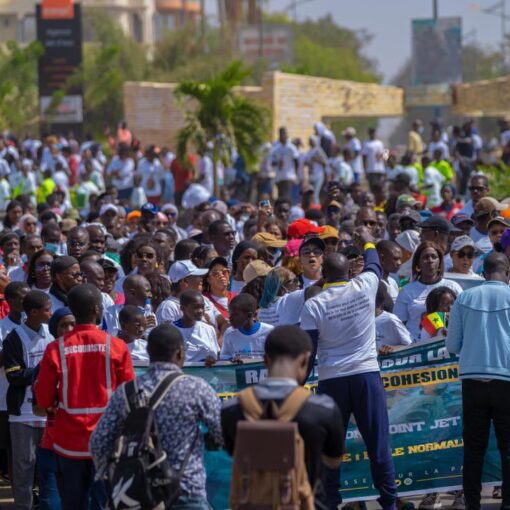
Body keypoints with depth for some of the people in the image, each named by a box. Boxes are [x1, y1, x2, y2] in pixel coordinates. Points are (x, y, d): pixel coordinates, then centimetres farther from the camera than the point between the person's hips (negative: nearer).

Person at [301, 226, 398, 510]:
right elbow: (375, 267, 23)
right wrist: (368, 243, 42)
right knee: (378, 443, 2)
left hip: (332, 380, -1)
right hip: (367, 375, 1)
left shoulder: (313, 305, -5)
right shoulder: (364, 287, -1)